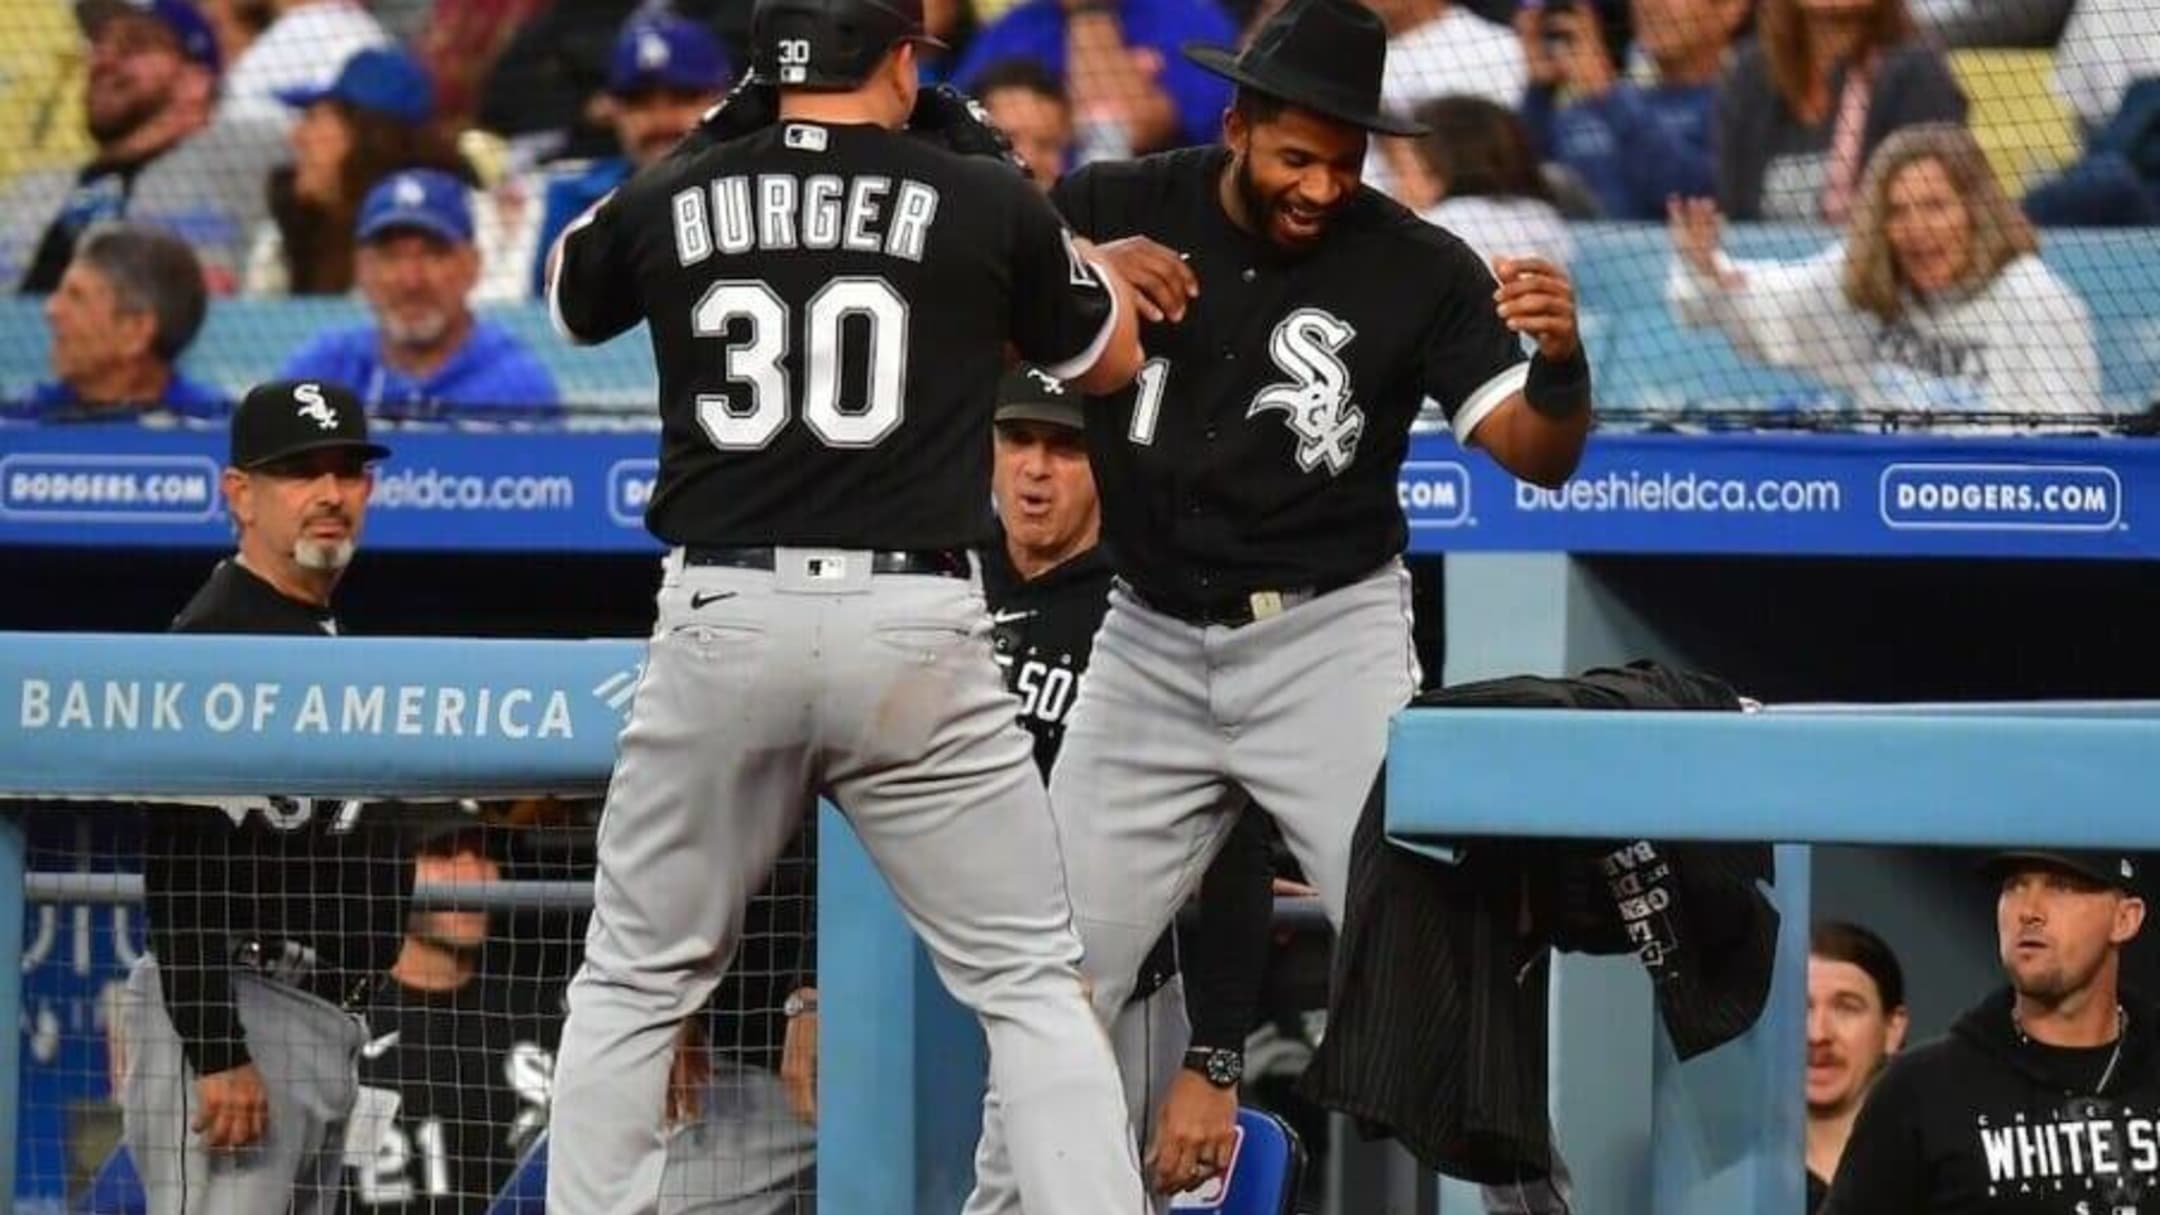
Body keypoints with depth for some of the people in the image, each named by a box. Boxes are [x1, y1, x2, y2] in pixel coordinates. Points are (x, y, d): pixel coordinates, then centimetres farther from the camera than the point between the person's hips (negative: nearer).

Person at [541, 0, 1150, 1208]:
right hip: (915, 628, -1)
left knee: (634, 984, 14)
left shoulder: (670, 201, 6)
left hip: (724, 622, 1)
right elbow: (1112, 358, 19)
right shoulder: (984, 203, 1)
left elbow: (571, 298, 30)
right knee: (1035, 982, 5)